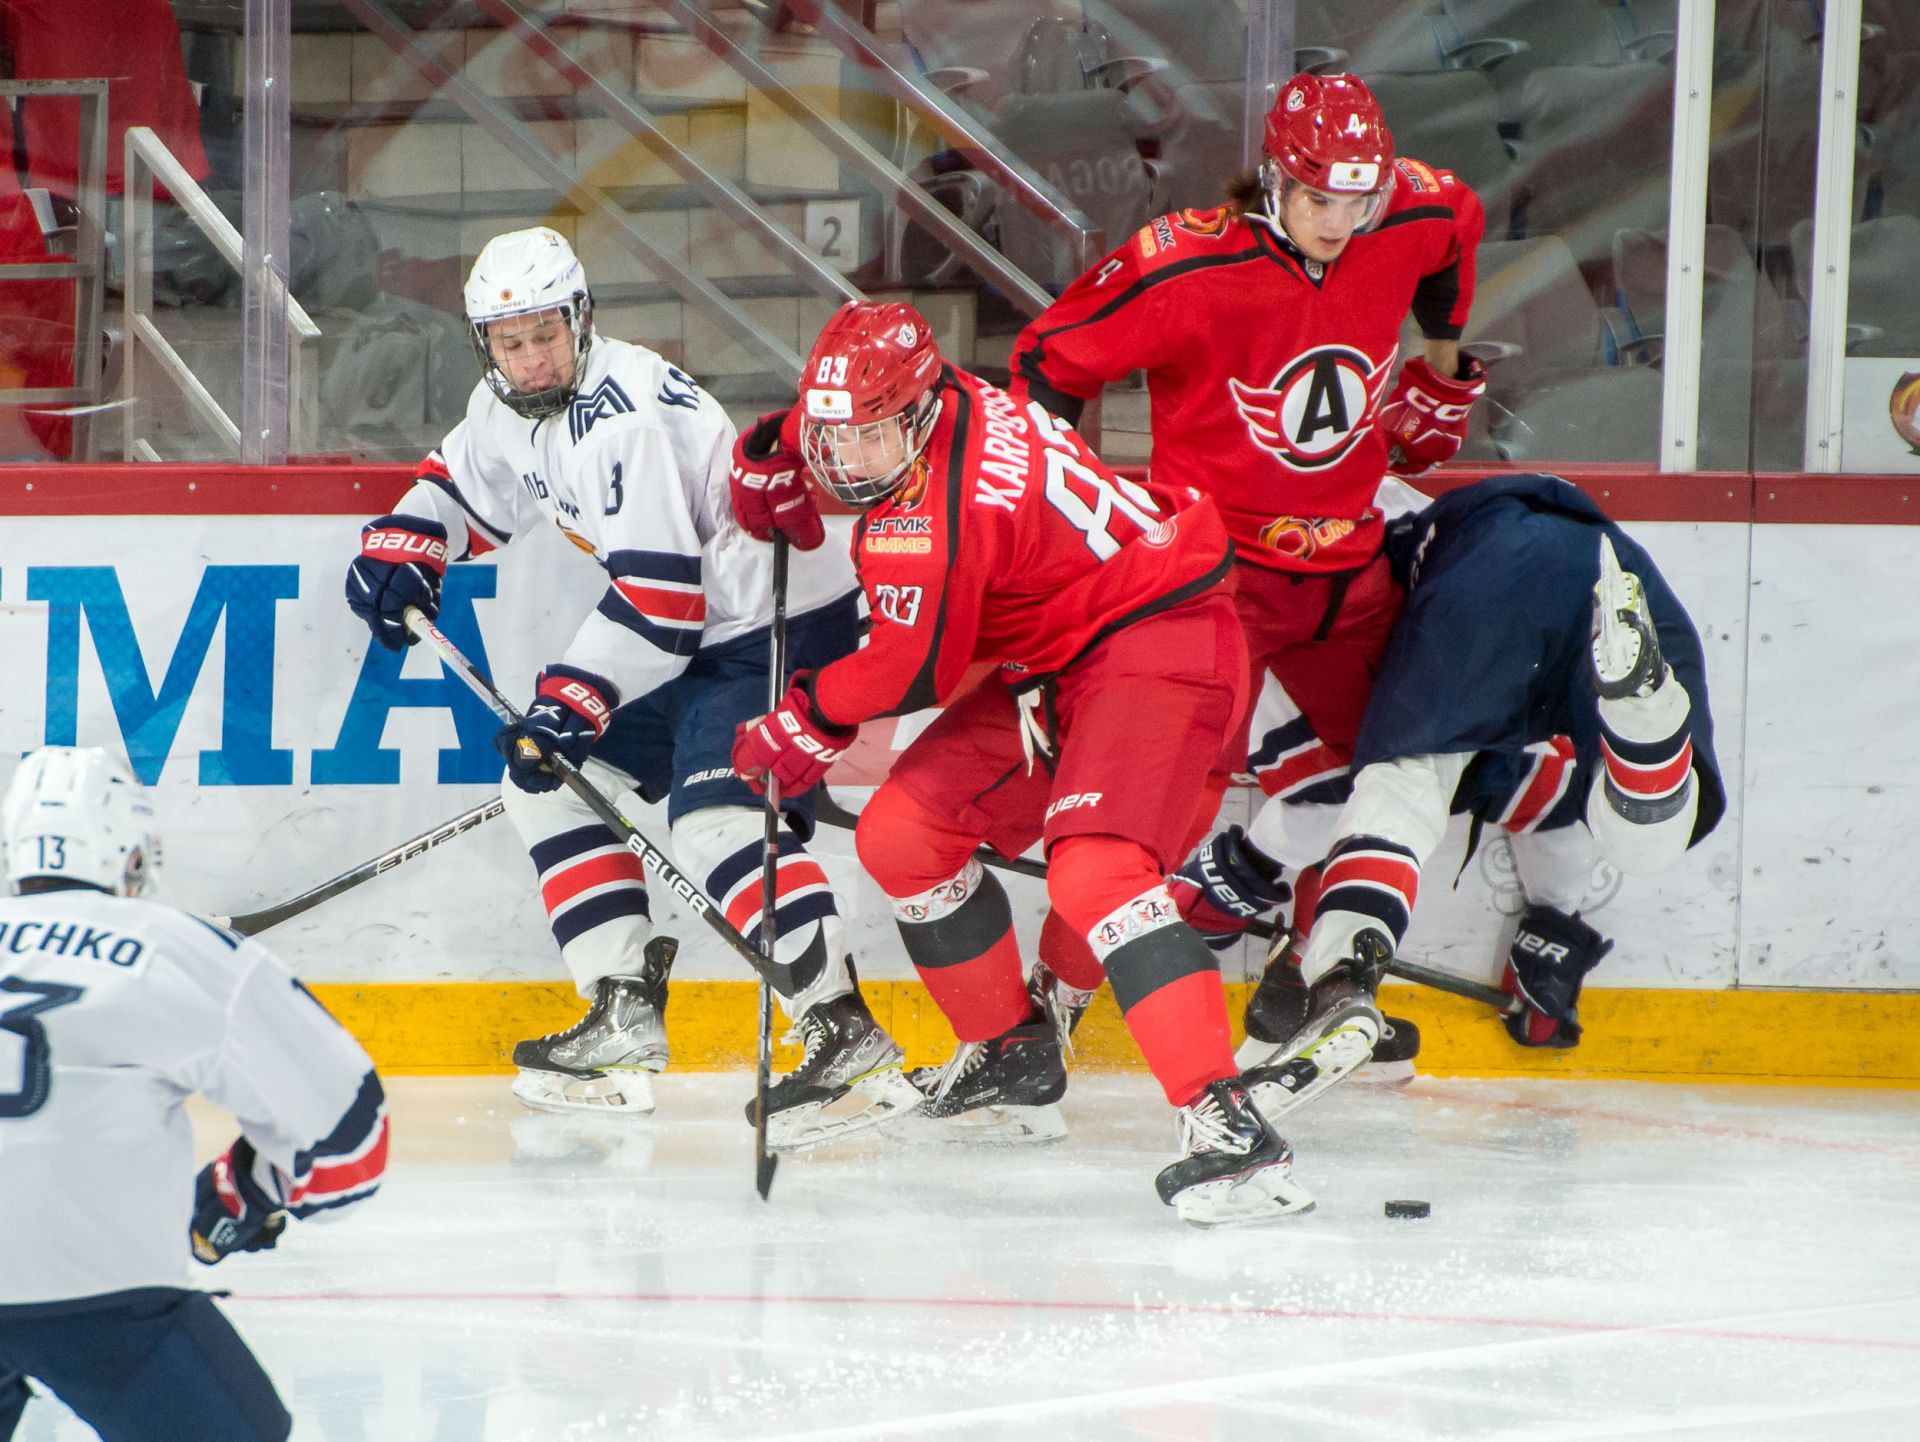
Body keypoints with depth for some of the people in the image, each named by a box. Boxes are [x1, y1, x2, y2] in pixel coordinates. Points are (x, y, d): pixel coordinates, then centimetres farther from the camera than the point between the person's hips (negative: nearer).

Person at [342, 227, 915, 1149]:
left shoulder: (622, 414, -24)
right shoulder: (514, 406, 6)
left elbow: (659, 592, -29)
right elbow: (463, 485, 26)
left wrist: (572, 701, -29)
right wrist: (401, 547, 6)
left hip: (779, 623, -11)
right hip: (690, 637, 11)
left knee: (719, 822, -27)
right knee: (553, 779, 11)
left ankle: (848, 1041, -31)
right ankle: (626, 1018, 11)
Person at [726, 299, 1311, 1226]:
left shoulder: (935, 508, -26)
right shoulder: (929, 410, 1)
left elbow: (913, 670, -16)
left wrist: (807, 722, 0)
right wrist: (780, 456, 9)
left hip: (1160, 642, -11)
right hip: (1053, 666, 11)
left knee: (1093, 872, -31)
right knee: (901, 834, 9)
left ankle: (1224, 1124, -42)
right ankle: (1013, 1046, 29)